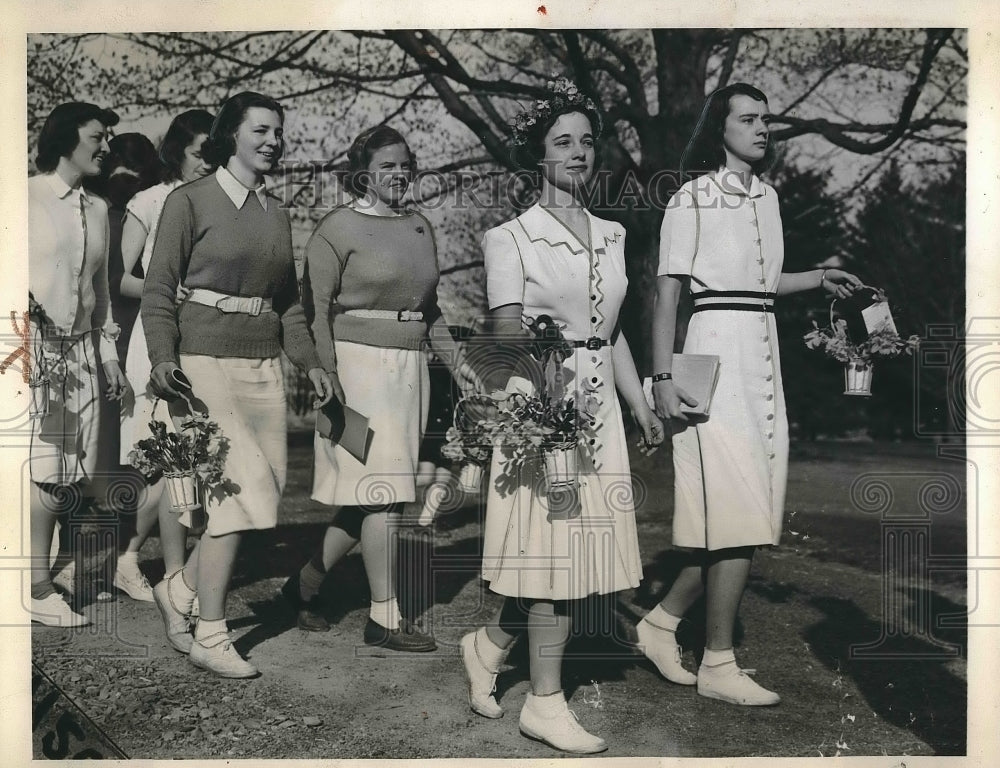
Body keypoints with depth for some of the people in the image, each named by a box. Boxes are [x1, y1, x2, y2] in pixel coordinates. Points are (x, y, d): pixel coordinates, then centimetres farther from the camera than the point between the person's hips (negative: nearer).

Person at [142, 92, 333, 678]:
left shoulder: (277, 213, 16)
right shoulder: (190, 201, 0)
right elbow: (159, 289, -4)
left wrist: (310, 361, 9)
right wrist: (163, 358, -17)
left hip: (264, 364, 6)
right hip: (205, 359, -6)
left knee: (264, 492, 1)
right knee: (244, 486, -14)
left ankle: (179, 589, 23)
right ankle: (211, 637, -1)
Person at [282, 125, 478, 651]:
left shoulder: (420, 227, 15)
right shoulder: (337, 228, -4)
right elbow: (316, 308, -7)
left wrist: (454, 359, 16)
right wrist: (328, 378, -15)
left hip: (409, 366, 7)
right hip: (358, 364, -7)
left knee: (371, 493, 7)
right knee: (384, 492, -7)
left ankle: (305, 584, 24)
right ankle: (384, 617, 4)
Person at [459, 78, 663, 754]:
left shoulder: (611, 235, 15)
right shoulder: (511, 238, -2)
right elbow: (508, 337, -10)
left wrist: (642, 407, 15)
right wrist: (529, 415, -26)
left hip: (600, 403, 6)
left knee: (580, 549, 7)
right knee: (556, 547, -3)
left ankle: (489, 644, 28)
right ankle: (546, 703, 11)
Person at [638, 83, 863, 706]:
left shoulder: (768, 196, 17)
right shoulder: (694, 198, -4)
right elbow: (669, 291, -8)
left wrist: (818, 278, 11)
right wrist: (663, 379, -14)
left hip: (765, 350, 8)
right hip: (718, 346, -7)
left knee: (748, 516, 6)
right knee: (737, 517, -8)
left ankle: (663, 620, 21)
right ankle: (719, 664, 4)